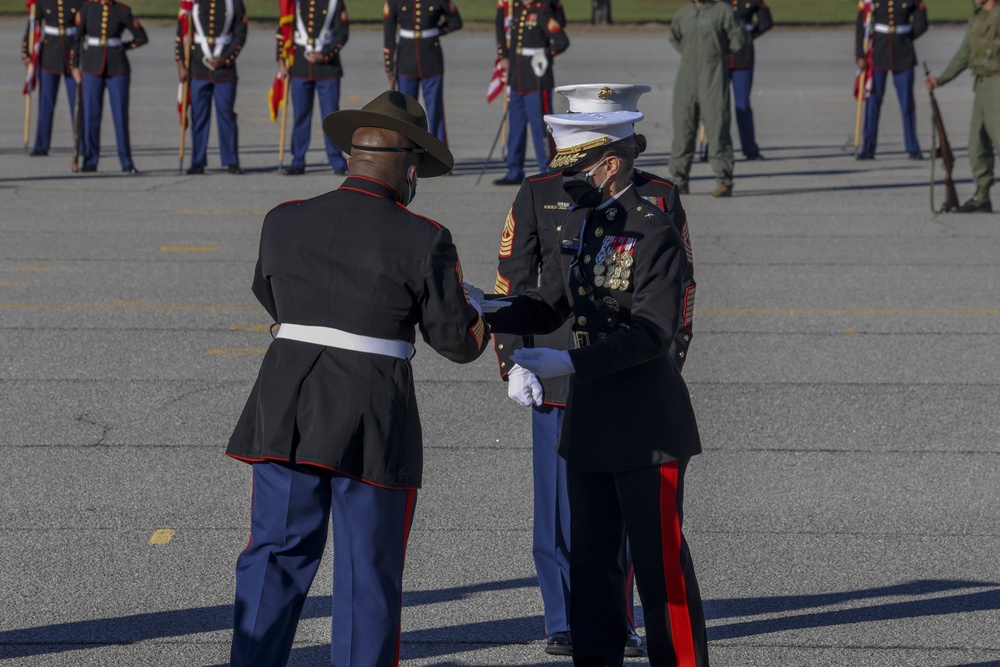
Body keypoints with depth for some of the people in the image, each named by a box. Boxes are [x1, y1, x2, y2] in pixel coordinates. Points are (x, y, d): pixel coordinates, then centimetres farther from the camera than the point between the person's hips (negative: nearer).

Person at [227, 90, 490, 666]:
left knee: (276, 554, 11)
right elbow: (460, 341, -2)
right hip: (374, 423, -3)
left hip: (287, 413, 3)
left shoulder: (285, 223, 3)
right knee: (368, 573, 7)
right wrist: (474, 312, 20)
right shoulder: (422, 241, -8)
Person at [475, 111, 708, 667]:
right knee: (590, 558, 13)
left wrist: (571, 363, -26)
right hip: (590, 422, 8)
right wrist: (487, 312, -6)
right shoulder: (579, 222, 10)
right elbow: (547, 308, 11)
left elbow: (653, 332, -22)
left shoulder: (655, 232, -15)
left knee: (660, 560, -1)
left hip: (647, 427, -8)